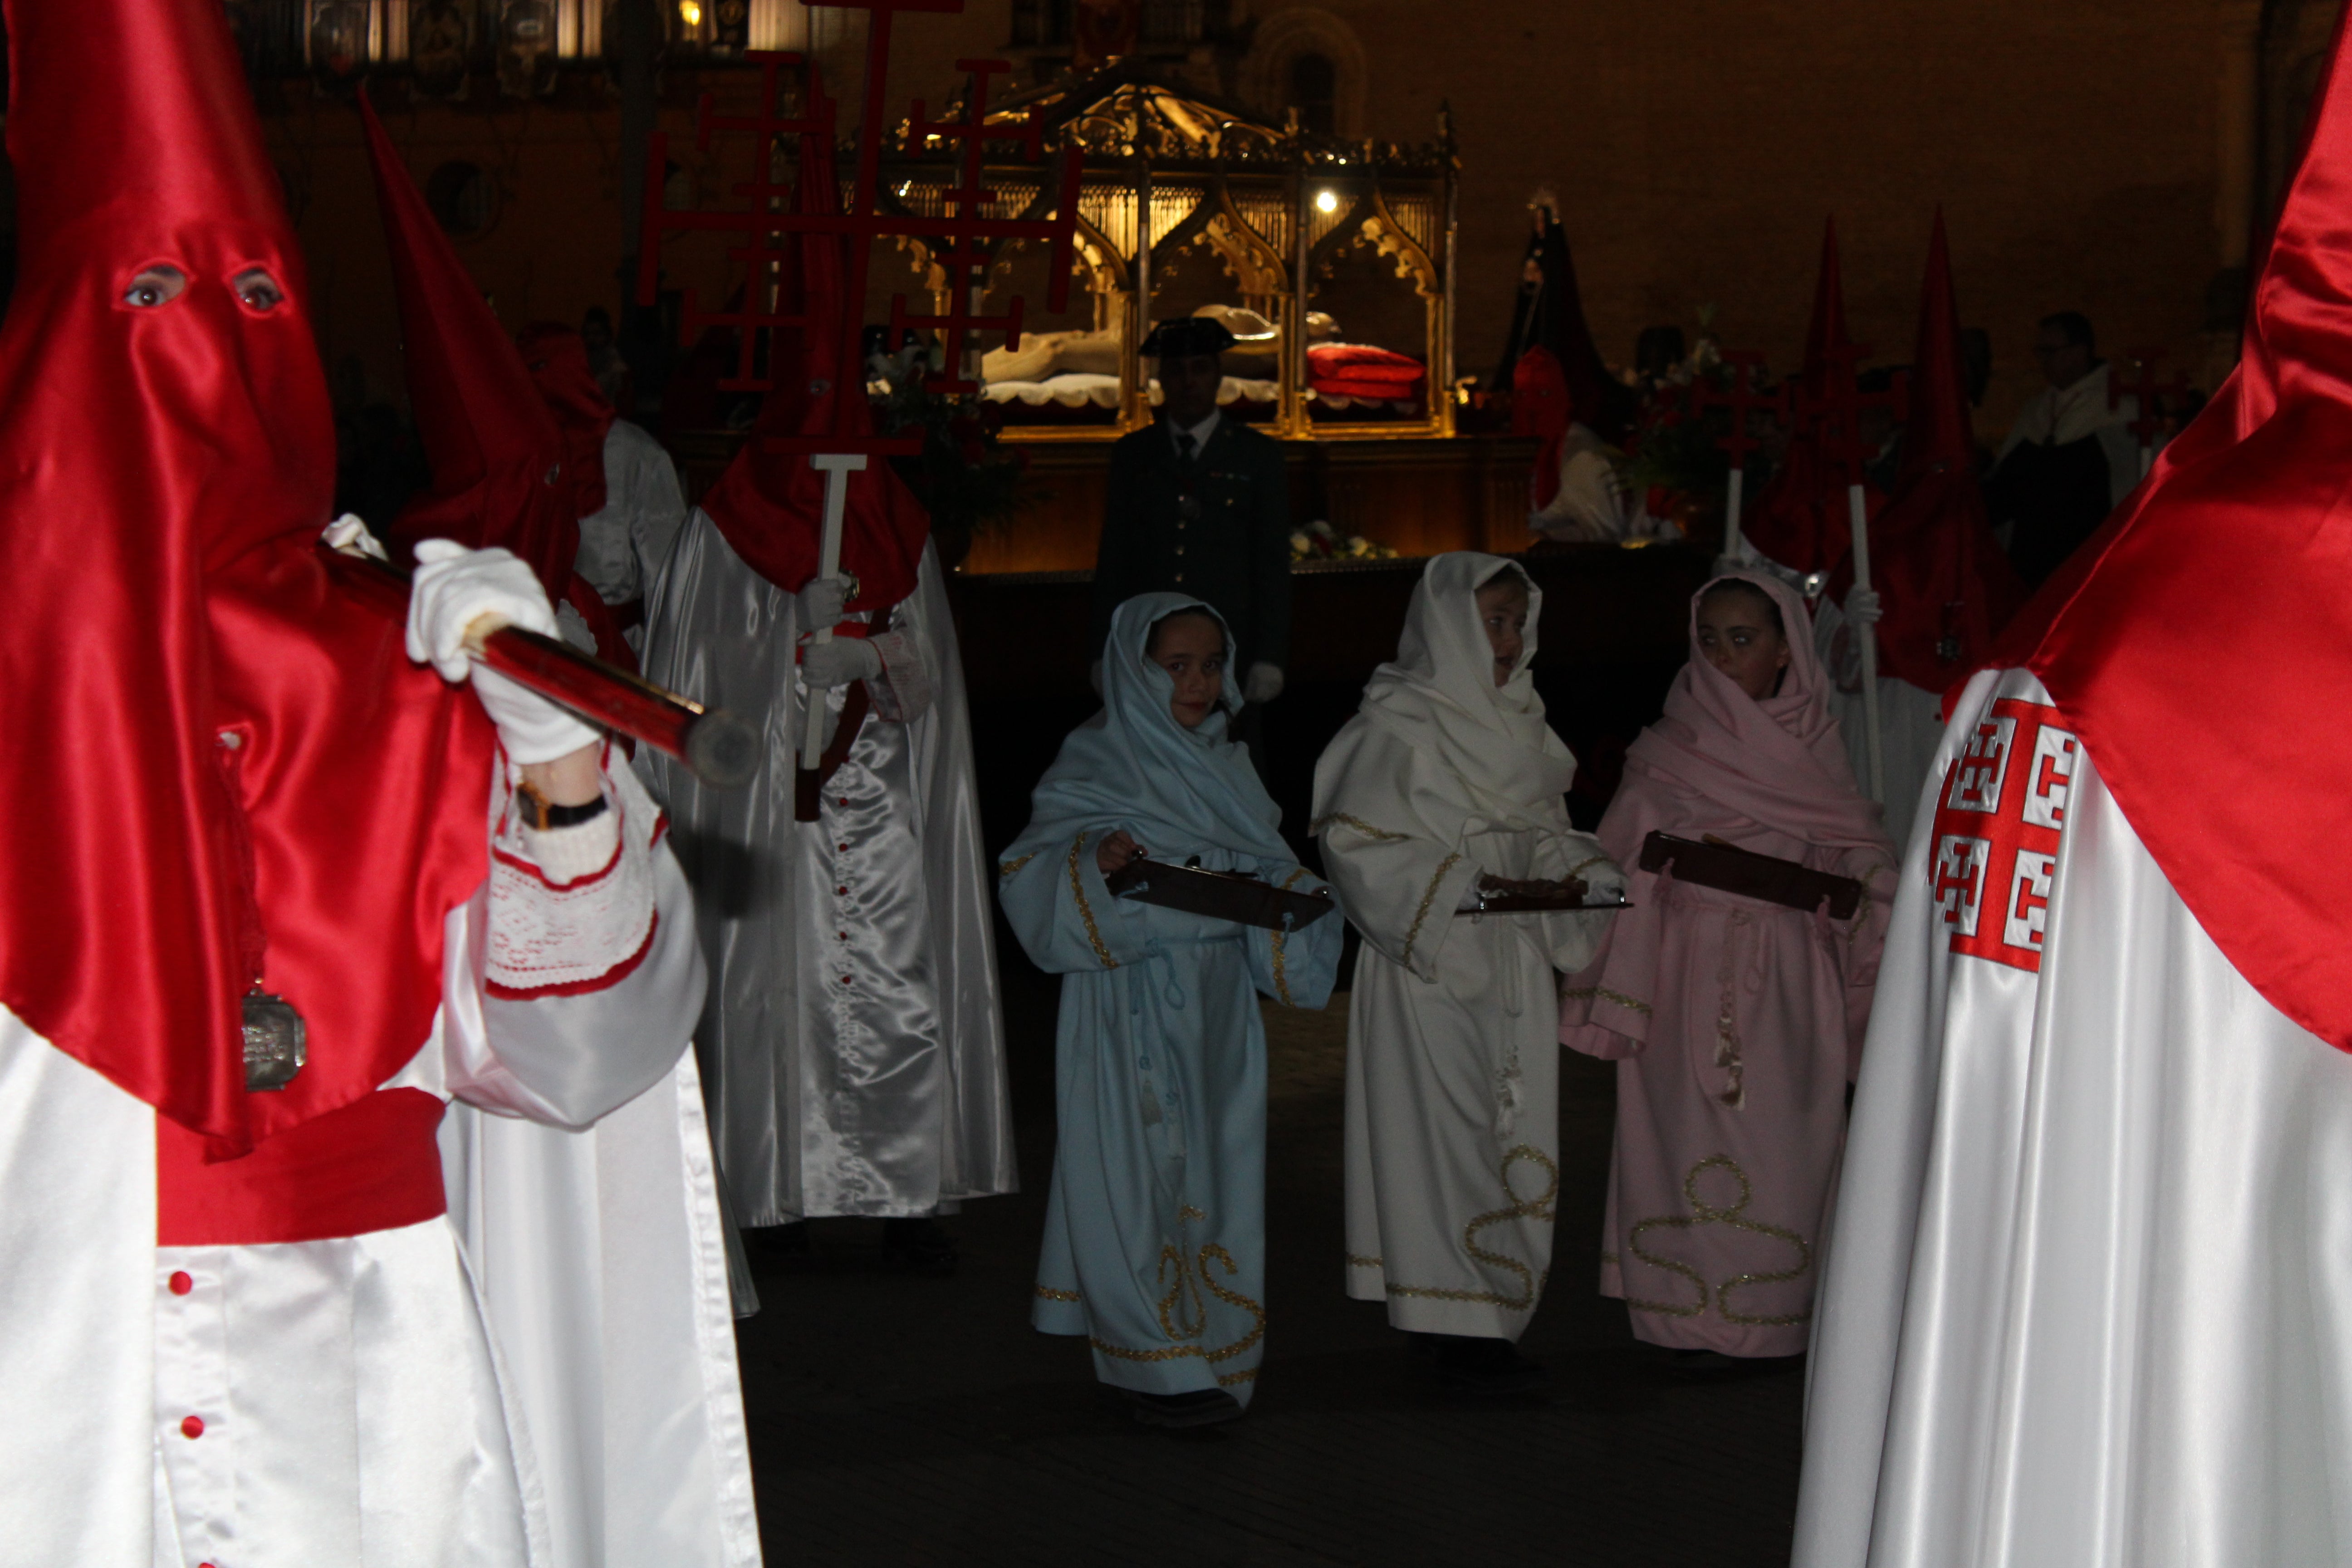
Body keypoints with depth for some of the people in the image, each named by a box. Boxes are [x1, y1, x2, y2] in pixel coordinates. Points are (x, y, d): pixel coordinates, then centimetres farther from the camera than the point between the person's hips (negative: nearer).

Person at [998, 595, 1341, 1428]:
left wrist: (1294, 895, -3)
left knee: (1215, 1162, 8)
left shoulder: (1225, 765, 14)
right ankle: (1159, 1366, 0)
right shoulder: (1097, 764, -5)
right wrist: (1093, 861, -30)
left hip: (1219, 1000, 6)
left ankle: (1212, 1346, 16)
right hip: (1134, 1006, -6)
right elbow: (1026, 874, -11)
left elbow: (1266, 866, 19)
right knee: (1145, 1163, -5)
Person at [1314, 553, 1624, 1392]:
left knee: (1511, 1128, 7)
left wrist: (1571, 877, -2)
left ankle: (1493, 1309, 13)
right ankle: (1459, 1325, -4)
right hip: (1432, 963, -7)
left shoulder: (1518, 720, 14)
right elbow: (1359, 843, -15)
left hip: (1514, 959, 7)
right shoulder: (1398, 727, -9)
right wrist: (1467, 887, -19)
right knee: (1447, 1129, -7)